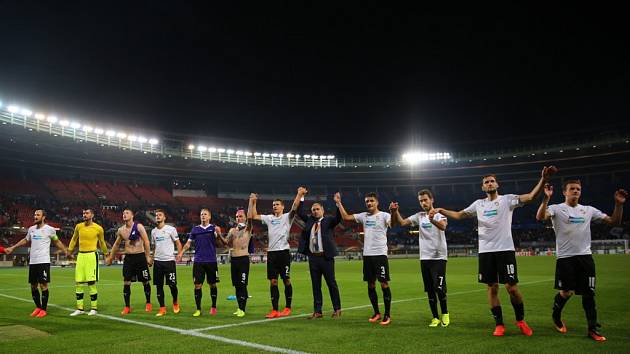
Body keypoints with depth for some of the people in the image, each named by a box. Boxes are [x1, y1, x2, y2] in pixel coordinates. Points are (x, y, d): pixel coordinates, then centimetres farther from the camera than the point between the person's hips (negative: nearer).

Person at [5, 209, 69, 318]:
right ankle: (38, 307, 24)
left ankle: (43, 309, 5)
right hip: (32, 262, 5)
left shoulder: (50, 229, -4)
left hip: (44, 261, -5)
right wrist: (12, 248, 28)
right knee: (33, 286, 10)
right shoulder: (31, 229, 9)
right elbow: (25, 240, 27)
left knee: (43, 285, -4)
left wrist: (66, 251, 1)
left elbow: (57, 242, 8)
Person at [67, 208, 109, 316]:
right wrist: (69, 250, 20)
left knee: (91, 283, -4)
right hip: (80, 255, 4)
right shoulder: (78, 226, 6)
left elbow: (102, 242, 12)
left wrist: (106, 253, 20)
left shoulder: (98, 228, -3)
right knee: (78, 283, 5)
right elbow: (74, 239, 23)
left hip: (91, 255, -4)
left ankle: (94, 308, 6)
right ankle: (79, 309, 15)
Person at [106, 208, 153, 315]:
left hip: (140, 256, -4)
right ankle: (127, 307, 8)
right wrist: (110, 257, 22)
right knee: (126, 282, -2)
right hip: (128, 257, 4)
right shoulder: (121, 230, 6)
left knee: (145, 282, 6)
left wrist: (148, 256, -12)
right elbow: (116, 244, 20)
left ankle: (148, 303, 23)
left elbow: (146, 241, -9)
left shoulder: (139, 227, -8)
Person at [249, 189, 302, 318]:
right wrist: (253, 202, 13)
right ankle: (274, 310, 8)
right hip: (271, 252, 5)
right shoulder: (269, 218, 15)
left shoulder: (287, 217, 2)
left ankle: (288, 308, 15)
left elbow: (294, 207, -14)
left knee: (286, 280, 2)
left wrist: (299, 194, -23)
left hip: (284, 251, -4)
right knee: (273, 281, 4)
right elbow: (254, 216, 19)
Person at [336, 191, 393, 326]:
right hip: (367, 255, 6)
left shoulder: (384, 215, -6)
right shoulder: (364, 216, 10)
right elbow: (346, 217, 12)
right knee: (370, 285, 11)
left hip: (380, 254, -5)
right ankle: (376, 313, 24)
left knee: (384, 284, -2)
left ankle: (387, 315, 8)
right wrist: (339, 203, 7)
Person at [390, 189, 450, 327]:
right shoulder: (419, 216, 8)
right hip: (424, 258, 5)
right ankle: (435, 317, 19)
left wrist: (433, 220, -51)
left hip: (439, 257, -4)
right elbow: (402, 222, 1)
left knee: (439, 288, -9)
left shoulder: (439, 215, -7)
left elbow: (443, 226, -29)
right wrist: (395, 211, -18)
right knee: (430, 290, 8)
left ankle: (445, 314, 14)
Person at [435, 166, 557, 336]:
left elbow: (531, 197, -13)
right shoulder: (478, 204, 12)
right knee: (492, 288, 6)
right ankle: (499, 324, 17)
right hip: (485, 251, 3)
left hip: (505, 249, -3)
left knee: (511, 287, -4)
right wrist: (441, 210, 5)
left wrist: (543, 179, -28)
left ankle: (520, 320, 20)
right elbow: (458, 215, 19)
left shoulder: (507, 199, 1)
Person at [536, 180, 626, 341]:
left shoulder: (588, 210, 12)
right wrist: (546, 198, -34)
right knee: (566, 292, -5)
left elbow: (614, 221, 12)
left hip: (585, 257, 4)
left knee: (588, 293, 4)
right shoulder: (557, 209, -2)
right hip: (565, 257, -4)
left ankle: (592, 329, 14)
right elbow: (540, 217, -22)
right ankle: (556, 316, 23)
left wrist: (619, 204, -2)